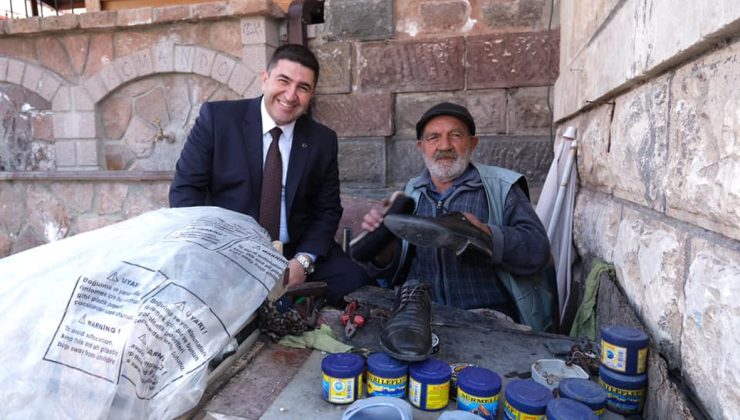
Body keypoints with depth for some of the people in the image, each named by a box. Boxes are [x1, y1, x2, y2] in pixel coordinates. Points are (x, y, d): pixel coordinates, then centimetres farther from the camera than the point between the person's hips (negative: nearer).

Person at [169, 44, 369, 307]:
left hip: (295, 255, 2)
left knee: (353, 280, -21)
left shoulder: (323, 140, 4)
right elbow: (184, 189, -3)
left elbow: (327, 211, 6)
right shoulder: (217, 118, -3)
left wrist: (304, 261, -12)